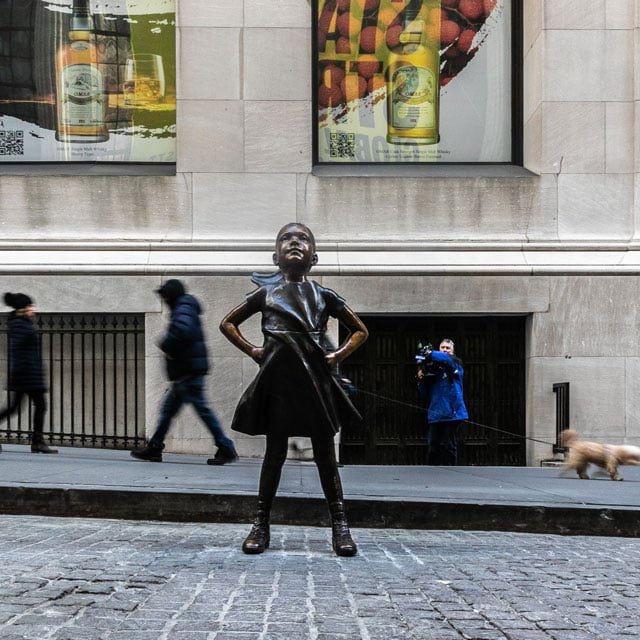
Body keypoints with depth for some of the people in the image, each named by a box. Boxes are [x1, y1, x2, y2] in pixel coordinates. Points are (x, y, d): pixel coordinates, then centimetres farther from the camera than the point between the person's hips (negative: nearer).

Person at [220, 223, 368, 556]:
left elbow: (360, 330, 17)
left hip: (316, 381, 0)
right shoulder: (266, 293, 7)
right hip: (278, 381, 0)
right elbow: (227, 324, 16)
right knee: (275, 453, 4)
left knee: (325, 454, 1)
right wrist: (252, 351, 4)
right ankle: (261, 525, 10)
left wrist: (339, 355, 2)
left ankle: (340, 528, 3)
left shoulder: (323, 296, 9)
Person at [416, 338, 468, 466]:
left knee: (449, 446, -1)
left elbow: (446, 358, -23)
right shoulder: (432, 367, 11)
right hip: (435, 414, 3)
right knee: (434, 446, 2)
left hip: (451, 413, -3)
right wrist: (421, 379, -5)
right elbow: (424, 392, 12)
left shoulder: (456, 363, 3)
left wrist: (430, 354, -13)